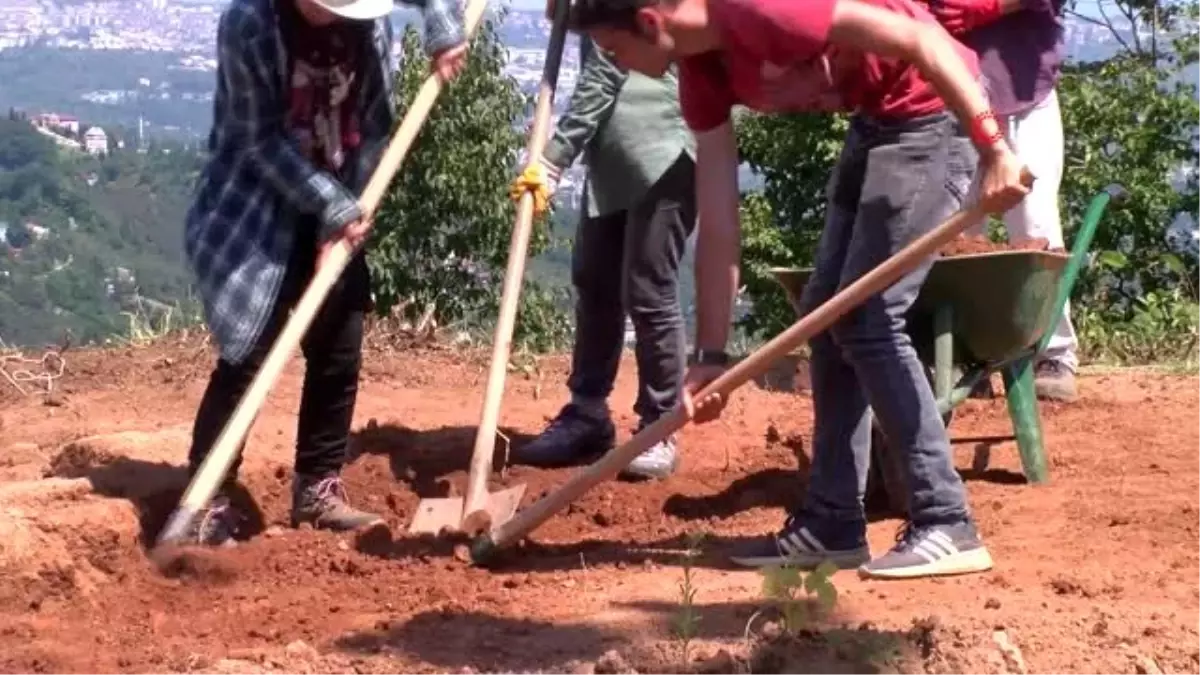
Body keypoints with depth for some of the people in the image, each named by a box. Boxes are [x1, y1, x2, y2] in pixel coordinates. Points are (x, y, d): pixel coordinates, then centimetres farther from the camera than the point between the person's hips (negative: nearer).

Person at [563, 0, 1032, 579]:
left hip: (936, 113, -10)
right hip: (875, 121, 10)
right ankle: (832, 524, 16)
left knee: (867, 319, -11)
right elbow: (718, 222, 5)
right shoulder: (701, 72, 3)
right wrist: (711, 354, 3)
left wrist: (994, 149, -29)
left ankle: (947, 525, -5)